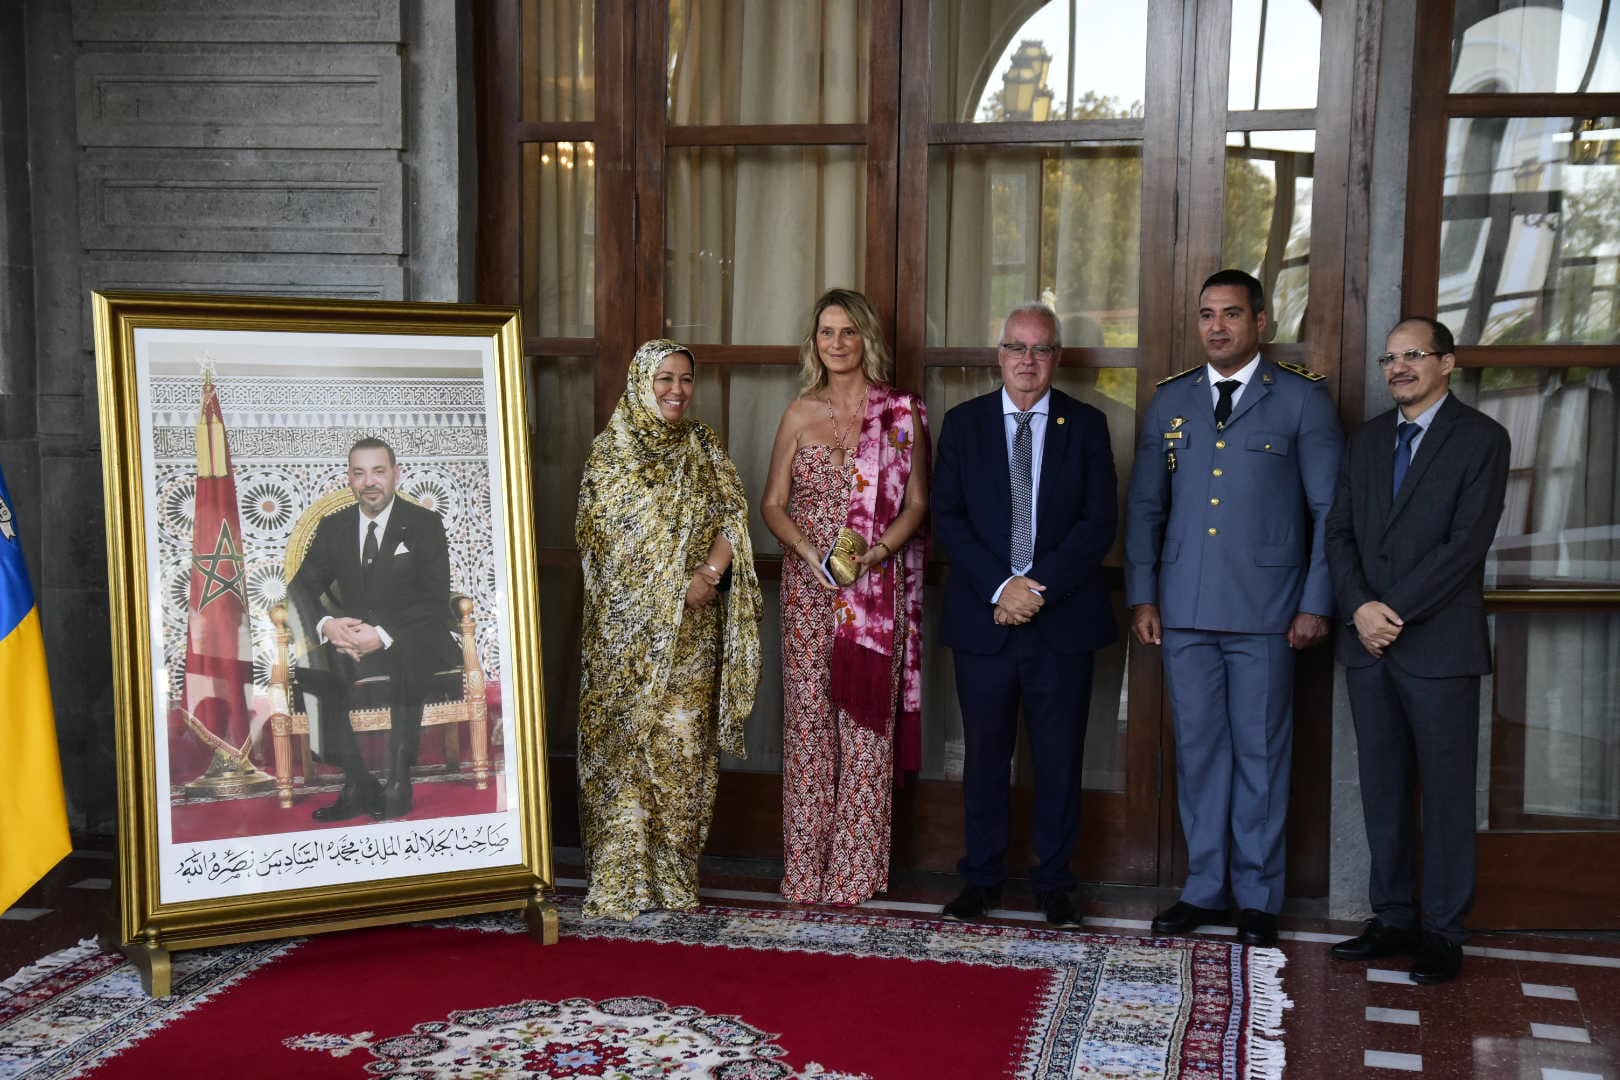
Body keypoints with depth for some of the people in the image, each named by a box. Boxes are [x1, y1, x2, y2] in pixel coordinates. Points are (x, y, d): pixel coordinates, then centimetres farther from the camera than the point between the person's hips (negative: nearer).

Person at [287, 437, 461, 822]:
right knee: (315, 661, -28)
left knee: (407, 659, -38)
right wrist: (326, 624, -19)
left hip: (410, 642, -3)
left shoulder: (424, 524, -1)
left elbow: (437, 604, -8)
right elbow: (303, 587, 5)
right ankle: (358, 784, -24)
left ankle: (398, 782, -30)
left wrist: (384, 635, -23)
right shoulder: (333, 527, 10)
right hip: (353, 640, 3)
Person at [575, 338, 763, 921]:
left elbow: (733, 514, 3)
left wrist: (710, 574, -14)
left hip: (693, 627, 3)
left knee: (685, 743, 4)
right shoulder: (611, 448, 1)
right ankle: (621, 880, 6)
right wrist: (670, 587, -10)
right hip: (629, 624, -2)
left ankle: (675, 875, 14)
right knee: (626, 740, -1)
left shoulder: (705, 445, 9)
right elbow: (600, 533, -3)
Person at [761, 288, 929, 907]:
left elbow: (916, 502, 3)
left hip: (876, 588, -2)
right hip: (808, 585, 2)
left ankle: (856, 869, 9)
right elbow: (773, 503, 8)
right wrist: (809, 551, -11)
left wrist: (876, 552, -14)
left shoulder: (901, 413, 3)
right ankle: (806, 870, 10)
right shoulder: (801, 413, 8)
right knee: (807, 716, 2)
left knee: (867, 717, -1)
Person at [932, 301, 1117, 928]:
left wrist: (1040, 587, -13)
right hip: (983, 617, 0)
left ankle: (1054, 883, 18)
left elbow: (1100, 523, -2)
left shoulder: (1086, 425, 5)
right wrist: (999, 587, -12)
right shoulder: (963, 423, 7)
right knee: (985, 754, 7)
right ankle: (981, 878, 19)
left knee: (1059, 758, 6)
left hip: (1063, 618, 0)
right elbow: (947, 517, 0)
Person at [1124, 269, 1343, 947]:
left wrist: (1317, 604, -6)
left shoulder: (1302, 398, 1)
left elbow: (1330, 509, 0)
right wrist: (1141, 596, 6)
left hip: (1265, 610, -3)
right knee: (1198, 749, 9)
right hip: (1184, 610, 3)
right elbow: (1145, 506, 13)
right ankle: (1204, 887, 20)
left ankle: (1257, 896, 16)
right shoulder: (1169, 400, 11)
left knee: (1261, 752, 4)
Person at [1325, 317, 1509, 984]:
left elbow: (1467, 542, -12)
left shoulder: (1480, 439, -3)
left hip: (1439, 646, -5)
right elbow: (1340, 532, 8)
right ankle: (1393, 918, 20)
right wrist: (1360, 608, -8)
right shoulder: (1366, 441, 14)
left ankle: (1443, 931, 11)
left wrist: (1395, 611, -15)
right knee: (1383, 791, 10)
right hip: (1369, 645, 5)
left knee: (1446, 793, 2)